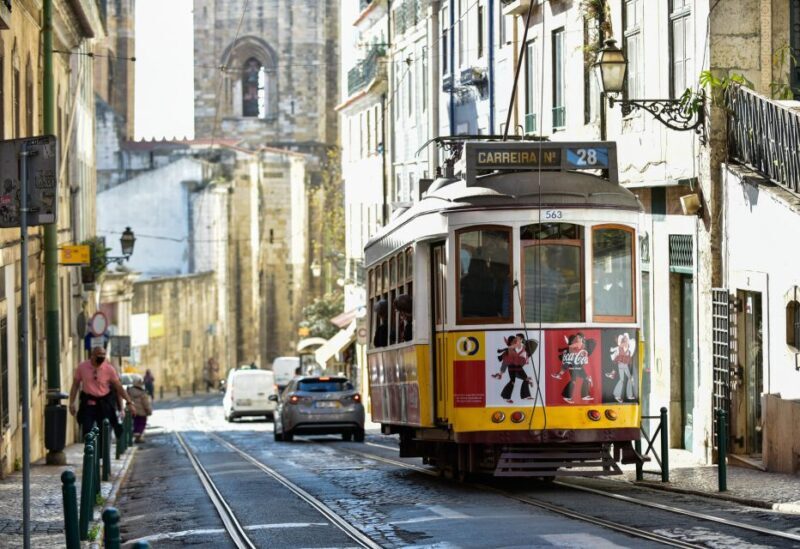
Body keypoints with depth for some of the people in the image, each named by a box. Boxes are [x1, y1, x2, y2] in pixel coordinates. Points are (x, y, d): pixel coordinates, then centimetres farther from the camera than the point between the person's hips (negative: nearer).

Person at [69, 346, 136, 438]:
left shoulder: (109, 369, -6)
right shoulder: (82, 367, -4)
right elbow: (75, 385, 3)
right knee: (87, 430, -8)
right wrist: (72, 403, -2)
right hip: (88, 402, 0)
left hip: (104, 403, 0)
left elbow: (119, 387, -2)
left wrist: (129, 402, -5)